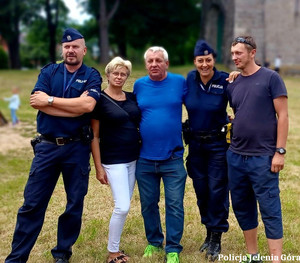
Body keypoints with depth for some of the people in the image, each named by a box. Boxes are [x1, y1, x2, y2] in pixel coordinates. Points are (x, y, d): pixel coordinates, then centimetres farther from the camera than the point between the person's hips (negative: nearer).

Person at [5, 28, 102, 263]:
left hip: (77, 148, -1)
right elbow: (37, 102, -10)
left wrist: (50, 100, -13)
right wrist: (76, 107, -14)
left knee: (75, 205, 8)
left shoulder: (92, 76, 2)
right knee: (32, 203, 3)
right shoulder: (48, 72, 7)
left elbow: (88, 105, -18)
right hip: (47, 146, 1)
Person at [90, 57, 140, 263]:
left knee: (124, 206, 10)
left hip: (134, 159, 5)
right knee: (122, 207, -10)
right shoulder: (100, 99, -8)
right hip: (113, 160, -5)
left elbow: (140, 124, 15)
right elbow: (94, 136, -8)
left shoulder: (132, 97, 7)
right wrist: (98, 167, -11)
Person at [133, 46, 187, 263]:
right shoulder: (139, 85, 4)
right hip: (145, 158, 2)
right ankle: (154, 242, 31)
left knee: (175, 205, 0)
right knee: (148, 205, 12)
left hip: (173, 158, -2)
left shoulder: (179, 82, -2)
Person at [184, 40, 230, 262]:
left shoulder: (225, 80, -11)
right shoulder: (189, 79, -1)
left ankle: (216, 239, 12)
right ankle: (209, 231, 29)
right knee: (201, 190, 12)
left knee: (217, 190, -1)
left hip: (218, 143, -4)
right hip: (195, 143, 4)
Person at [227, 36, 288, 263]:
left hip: (263, 158, -6)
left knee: (270, 210, -2)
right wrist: (233, 140, 8)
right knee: (242, 208, 13)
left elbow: (282, 115, -7)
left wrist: (280, 151, -13)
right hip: (236, 157, 6)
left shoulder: (270, 78, -5)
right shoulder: (233, 86, 10)